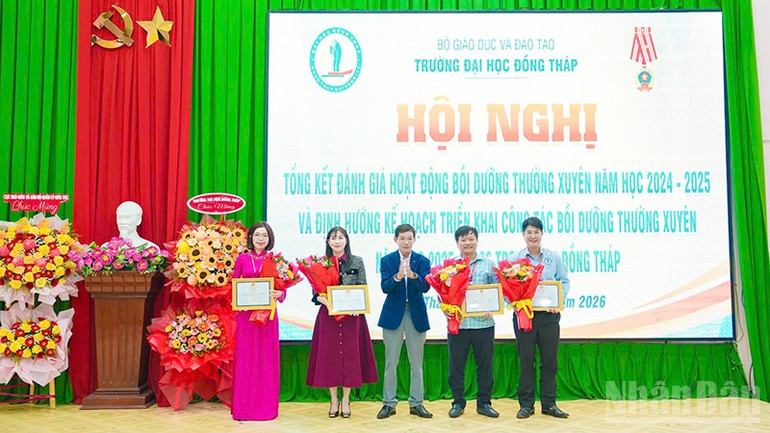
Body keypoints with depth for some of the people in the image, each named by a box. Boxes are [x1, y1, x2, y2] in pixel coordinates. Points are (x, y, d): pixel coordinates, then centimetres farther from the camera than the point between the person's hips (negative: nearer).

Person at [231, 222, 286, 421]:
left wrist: (279, 294, -17)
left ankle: (266, 406, 15)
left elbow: (282, 287, 4)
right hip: (246, 313, 0)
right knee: (246, 358, 3)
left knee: (267, 358, 5)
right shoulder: (242, 259, 4)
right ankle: (244, 407, 12)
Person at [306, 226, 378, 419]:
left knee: (350, 355, 3)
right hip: (328, 315, 0)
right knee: (329, 355, 3)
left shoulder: (357, 262, 4)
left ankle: (345, 401, 16)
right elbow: (315, 292, 2)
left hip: (351, 315, 0)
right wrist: (325, 301, -17)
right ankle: (334, 400, 18)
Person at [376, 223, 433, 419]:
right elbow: (385, 288, -12)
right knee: (390, 362, 5)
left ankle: (416, 403, 19)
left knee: (416, 362, 8)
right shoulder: (387, 261, 0)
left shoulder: (422, 261, 1)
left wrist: (413, 275, -32)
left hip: (416, 315, 1)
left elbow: (425, 287, -13)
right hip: (393, 314, -1)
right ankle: (389, 403, 15)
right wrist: (397, 277, -32)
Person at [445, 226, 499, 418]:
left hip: (483, 322, 0)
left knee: (485, 364, 7)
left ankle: (484, 403, 21)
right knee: (456, 364, 6)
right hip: (457, 323, 0)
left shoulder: (488, 264, 7)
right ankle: (458, 402, 21)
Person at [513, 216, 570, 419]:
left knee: (550, 360, 6)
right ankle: (526, 404, 15)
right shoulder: (515, 259, 4)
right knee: (525, 360, 4)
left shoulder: (553, 257, 8)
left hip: (549, 315, 1)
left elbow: (564, 281, 7)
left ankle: (549, 403, 19)